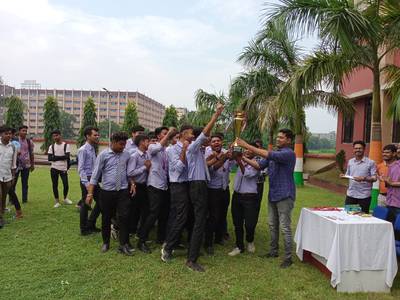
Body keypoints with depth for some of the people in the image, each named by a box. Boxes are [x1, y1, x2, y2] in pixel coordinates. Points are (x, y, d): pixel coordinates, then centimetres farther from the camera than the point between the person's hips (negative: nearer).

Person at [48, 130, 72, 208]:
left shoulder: (66, 145, -1)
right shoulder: (52, 146, 6)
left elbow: (67, 157, -12)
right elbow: (49, 158, -4)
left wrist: (55, 157, -8)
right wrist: (61, 157, -12)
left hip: (63, 168, -2)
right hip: (54, 168, 2)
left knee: (66, 185, -3)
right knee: (55, 185, 5)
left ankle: (65, 199, 22)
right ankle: (57, 201, 17)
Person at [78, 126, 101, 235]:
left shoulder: (93, 149, 10)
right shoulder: (83, 150, -13)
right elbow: (81, 169, -17)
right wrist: (87, 183, -21)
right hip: (87, 179, -8)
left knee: (100, 201, 11)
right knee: (86, 204, 5)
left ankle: (91, 224, 27)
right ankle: (84, 229, 21)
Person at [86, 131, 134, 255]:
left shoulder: (127, 155, 3)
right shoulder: (103, 155, -7)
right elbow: (95, 174, -7)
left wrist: (132, 183, 0)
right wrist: (90, 193, -9)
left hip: (123, 191, 2)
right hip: (107, 192, -1)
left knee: (124, 218, -4)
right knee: (106, 218, 12)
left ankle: (123, 245, 7)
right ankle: (106, 242, 31)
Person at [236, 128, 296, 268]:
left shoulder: (289, 153, -15)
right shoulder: (273, 153, 12)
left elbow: (267, 154, -28)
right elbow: (260, 165, 5)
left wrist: (246, 145, -28)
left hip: (285, 195, -8)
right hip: (272, 194, 8)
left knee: (285, 227, -2)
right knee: (272, 225, 16)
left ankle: (288, 257, 9)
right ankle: (274, 251, 30)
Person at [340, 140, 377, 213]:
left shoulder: (371, 163, -6)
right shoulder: (350, 162, 9)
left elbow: (374, 178, -8)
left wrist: (364, 178, -25)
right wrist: (344, 176, -5)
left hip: (364, 196, -4)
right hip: (350, 194, 4)